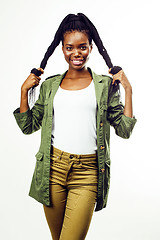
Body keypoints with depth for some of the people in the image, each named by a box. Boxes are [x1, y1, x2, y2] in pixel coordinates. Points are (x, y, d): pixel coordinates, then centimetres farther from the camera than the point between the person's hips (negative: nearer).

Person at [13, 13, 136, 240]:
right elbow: (28, 126, 15)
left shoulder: (106, 85, 6)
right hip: (53, 168, 3)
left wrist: (128, 89, -1)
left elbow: (124, 130, 3)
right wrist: (24, 90, 6)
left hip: (87, 172, -2)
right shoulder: (50, 85, 12)